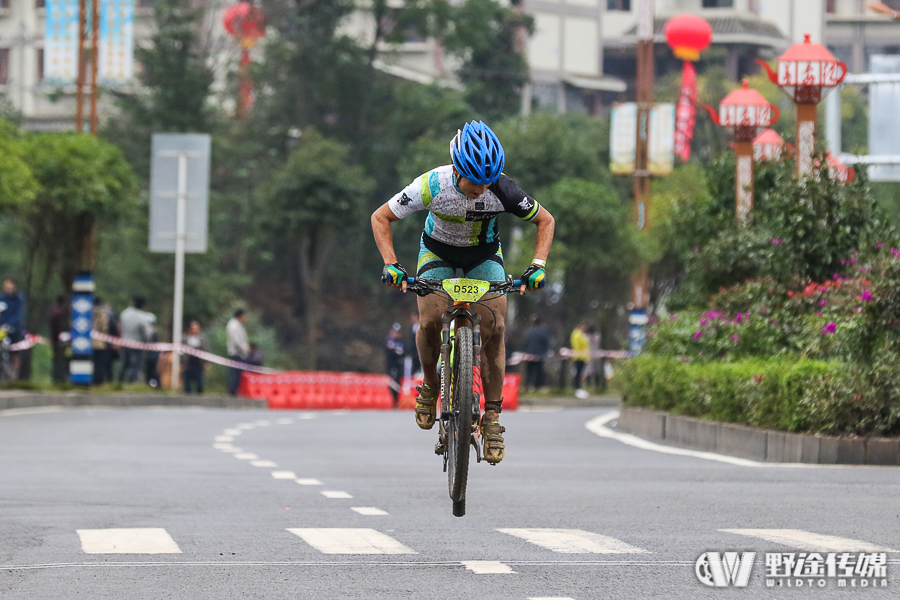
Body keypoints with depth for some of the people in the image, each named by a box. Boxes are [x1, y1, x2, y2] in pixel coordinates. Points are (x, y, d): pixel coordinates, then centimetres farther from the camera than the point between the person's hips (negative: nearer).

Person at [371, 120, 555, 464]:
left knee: (494, 328, -18)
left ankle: (492, 417, -10)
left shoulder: (502, 190, -29)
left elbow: (545, 220, -11)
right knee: (430, 320, -24)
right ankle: (430, 384, 5)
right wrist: (391, 265, -28)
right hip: (438, 252, -1)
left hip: (483, 255, 1)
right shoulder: (432, 185, -32)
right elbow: (380, 218, -18)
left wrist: (538, 266, -23)